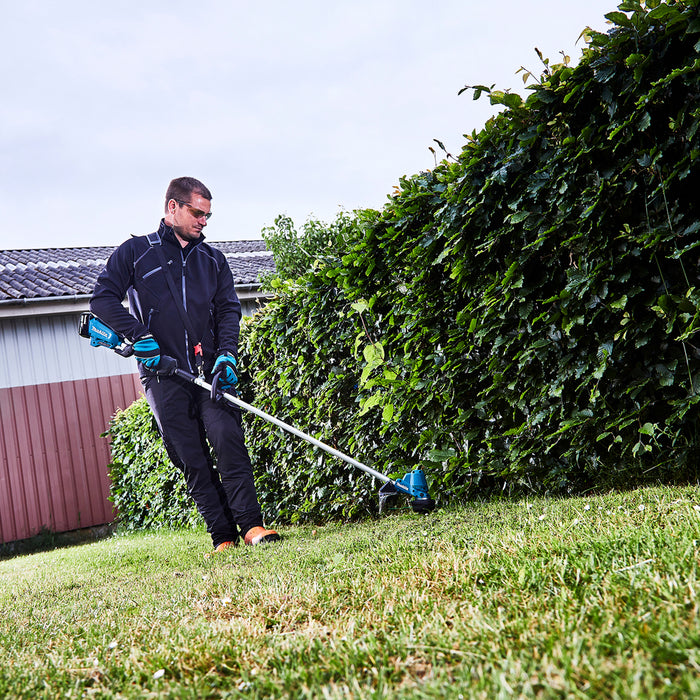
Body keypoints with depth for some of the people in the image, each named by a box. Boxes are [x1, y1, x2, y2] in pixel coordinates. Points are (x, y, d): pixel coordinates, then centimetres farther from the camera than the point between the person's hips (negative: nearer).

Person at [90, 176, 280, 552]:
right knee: (191, 458, -2)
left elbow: (228, 309, 11)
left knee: (227, 437, -17)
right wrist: (139, 335, -10)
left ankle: (251, 524, -18)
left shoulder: (212, 259, 18)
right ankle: (222, 535, 1)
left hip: (208, 369, 2)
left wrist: (226, 354, -6)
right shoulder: (135, 252, 9)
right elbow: (103, 298, 2)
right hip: (162, 374, -1)